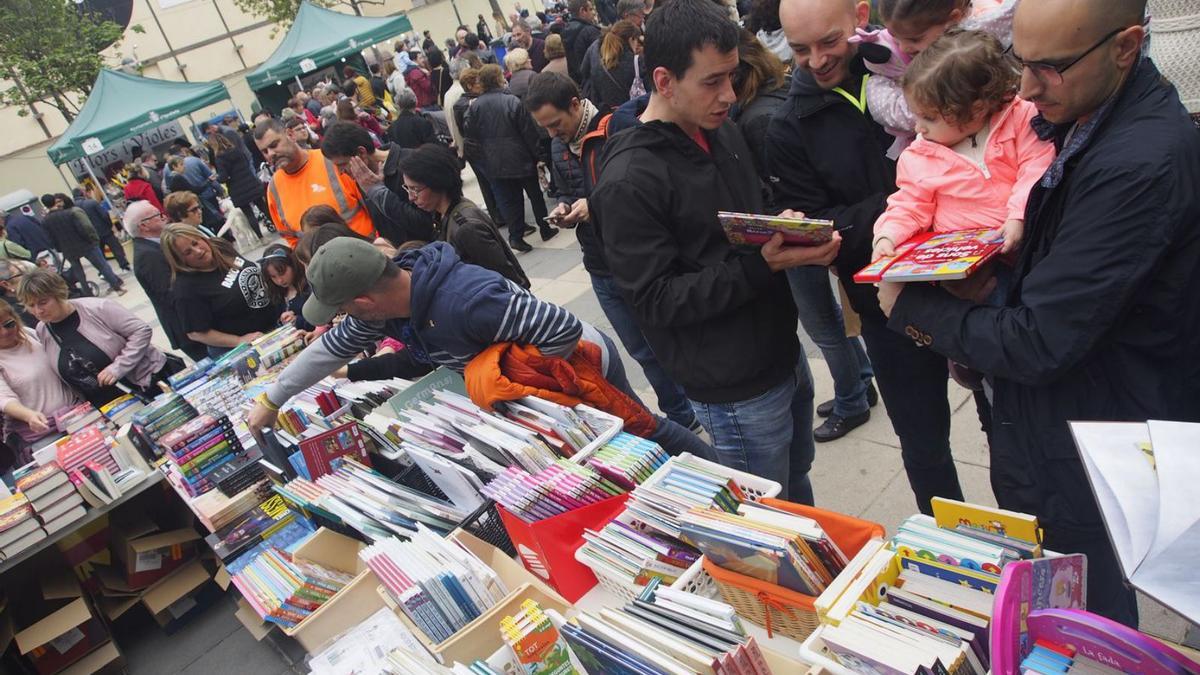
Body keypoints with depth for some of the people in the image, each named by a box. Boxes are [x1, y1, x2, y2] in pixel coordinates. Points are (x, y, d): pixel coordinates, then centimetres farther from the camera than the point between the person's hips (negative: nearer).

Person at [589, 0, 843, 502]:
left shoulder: (722, 130, 4)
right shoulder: (628, 182, -22)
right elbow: (656, 300, -21)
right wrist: (763, 266, -28)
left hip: (784, 351, 8)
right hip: (735, 389, -8)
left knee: (798, 483, 27)